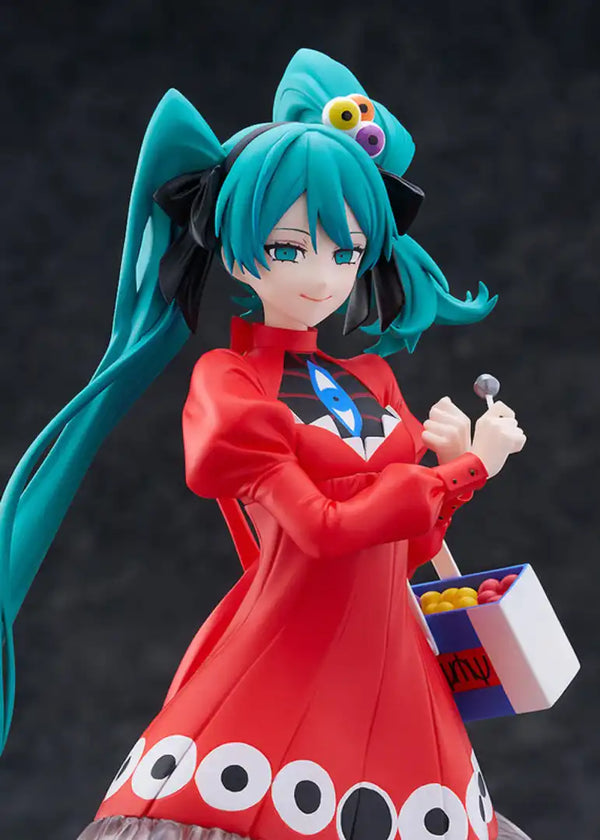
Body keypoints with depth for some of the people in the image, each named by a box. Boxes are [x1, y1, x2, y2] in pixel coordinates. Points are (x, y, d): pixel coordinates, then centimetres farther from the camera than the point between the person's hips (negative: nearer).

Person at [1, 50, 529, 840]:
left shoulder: (373, 380, 11)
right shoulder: (229, 383, -6)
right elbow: (321, 527, -16)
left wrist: (441, 464, -3)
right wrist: (469, 467, -10)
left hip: (388, 671, 6)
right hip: (281, 674, -5)